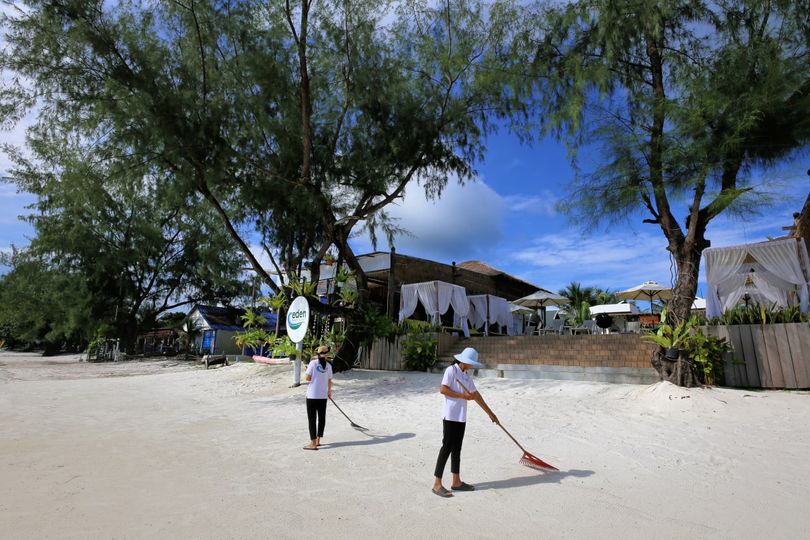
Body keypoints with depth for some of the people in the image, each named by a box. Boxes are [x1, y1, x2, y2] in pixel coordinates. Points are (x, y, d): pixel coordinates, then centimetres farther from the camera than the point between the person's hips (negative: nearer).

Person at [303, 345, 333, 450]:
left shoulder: (313, 363, -10)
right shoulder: (328, 365, 0)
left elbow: (307, 377, -12)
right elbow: (329, 381, 6)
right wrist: (329, 392, 22)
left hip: (312, 395, -3)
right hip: (323, 396, 3)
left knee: (312, 419, 3)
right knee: (322, 418, 15)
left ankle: (313, 443, 3)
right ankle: (317, 441, 25)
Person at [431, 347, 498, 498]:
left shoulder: (467, 376, 15)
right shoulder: (451, 370, -9)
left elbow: (476, 395, 18)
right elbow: (442, 389, -17)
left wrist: (490, 413, 19)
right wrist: (463, 396, -16)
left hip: (461, 417, 8)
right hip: (450, 415, -8)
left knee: (457, 448, 12)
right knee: (447, 447, -6)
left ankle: (456, 482, 21)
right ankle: (437, 484, 0)